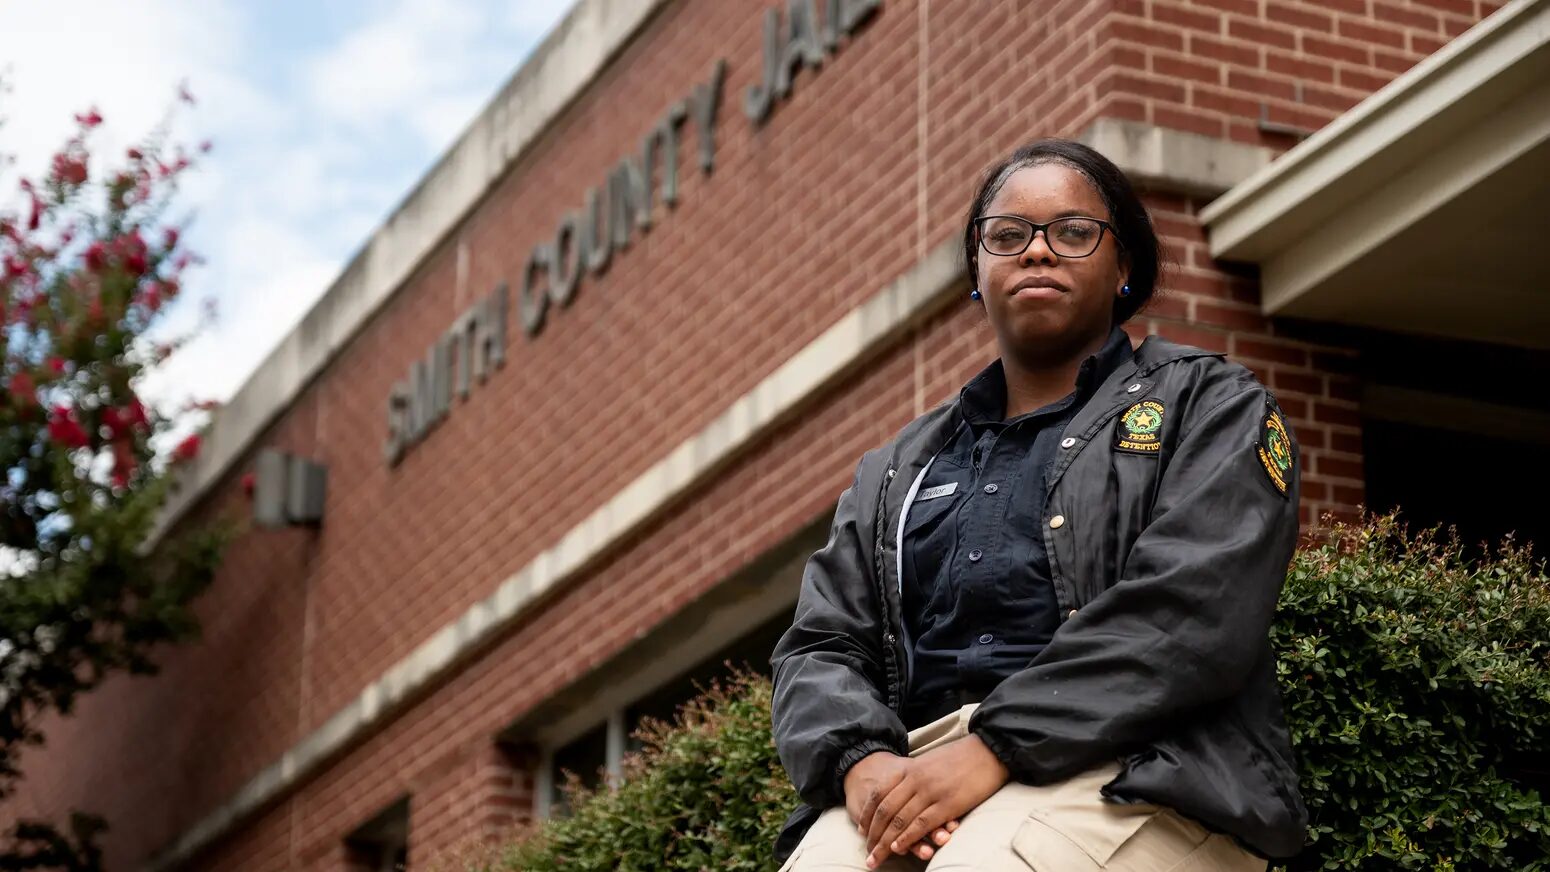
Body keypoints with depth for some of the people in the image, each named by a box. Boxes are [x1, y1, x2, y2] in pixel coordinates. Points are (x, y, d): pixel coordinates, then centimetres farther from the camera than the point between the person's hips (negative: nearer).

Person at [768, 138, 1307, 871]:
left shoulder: (1208, 407, 11)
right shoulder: (896, 472, 26)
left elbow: (1186, 612, -6)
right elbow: (821, 648, 17)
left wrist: (997, 750, -17)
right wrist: (864, 762, -8)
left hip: (1134, 771, -3)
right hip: (918, 770, 3)